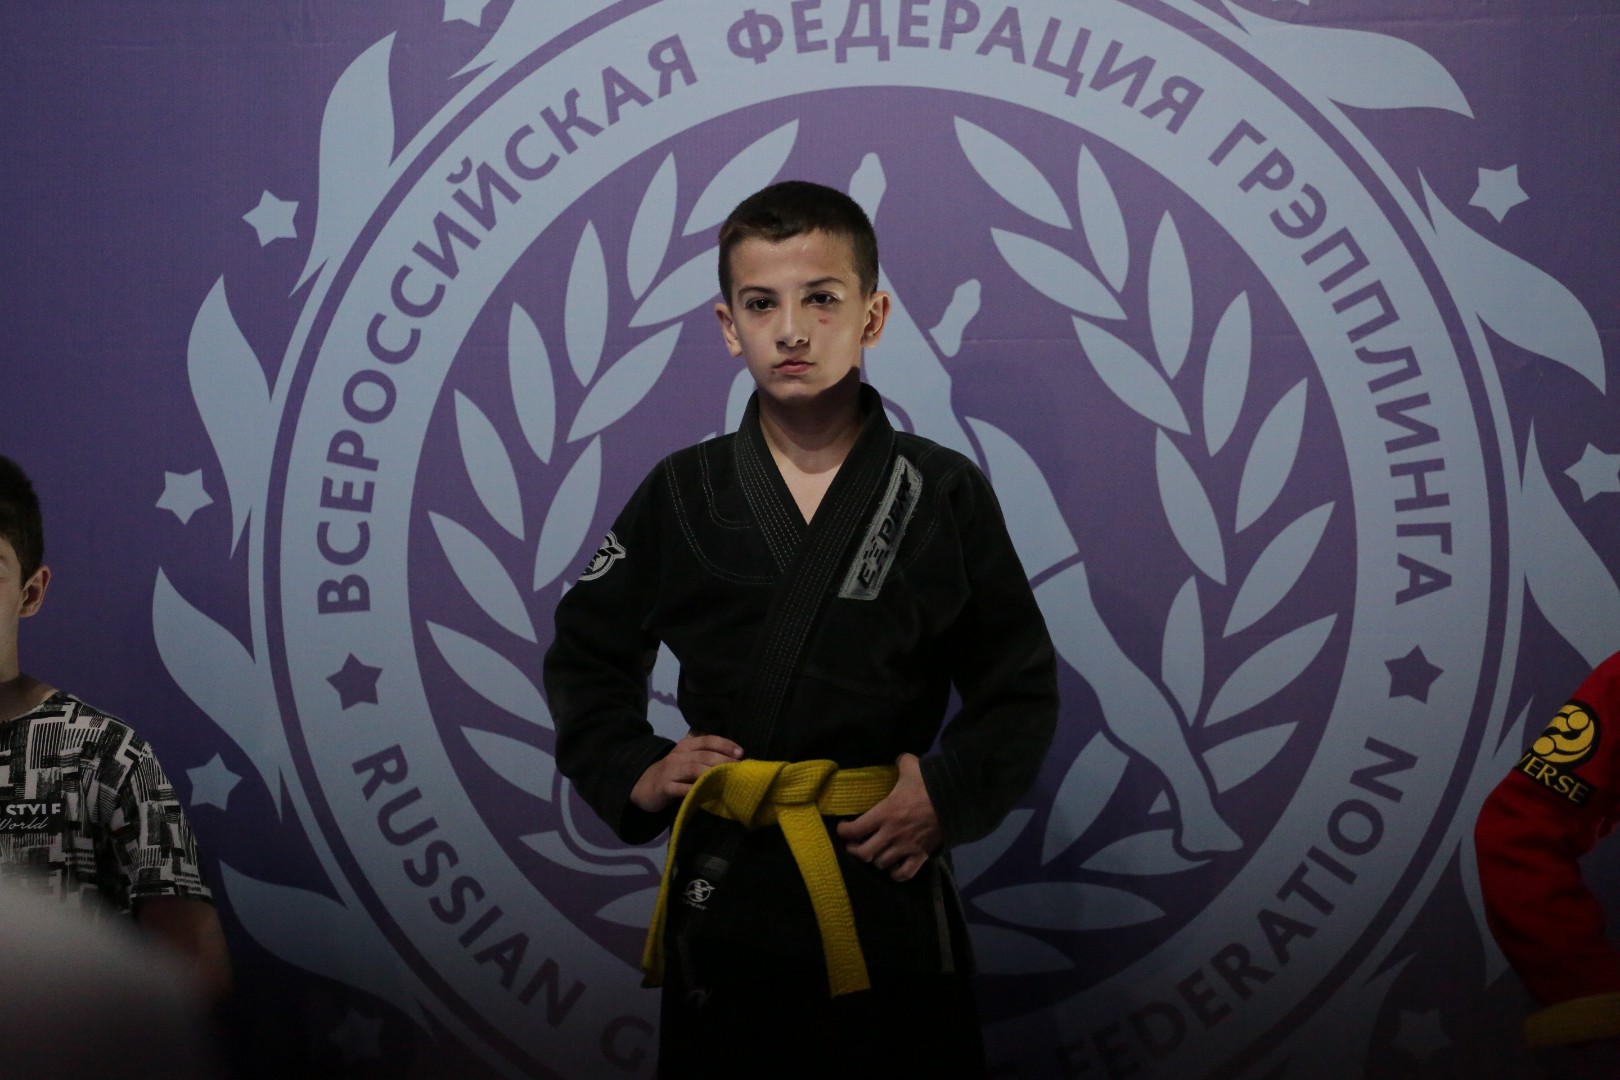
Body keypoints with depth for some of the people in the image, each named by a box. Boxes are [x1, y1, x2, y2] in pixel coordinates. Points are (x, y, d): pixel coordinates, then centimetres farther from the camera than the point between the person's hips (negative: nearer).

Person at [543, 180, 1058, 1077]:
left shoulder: (945, 496, 0)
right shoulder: (680, 496, 3)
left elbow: (1021, 692, 6)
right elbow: (586, 662, 15)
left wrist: (951, 794, -10)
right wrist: (632, 775, 0)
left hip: (890, 890, -1)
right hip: (722, 893, 1)